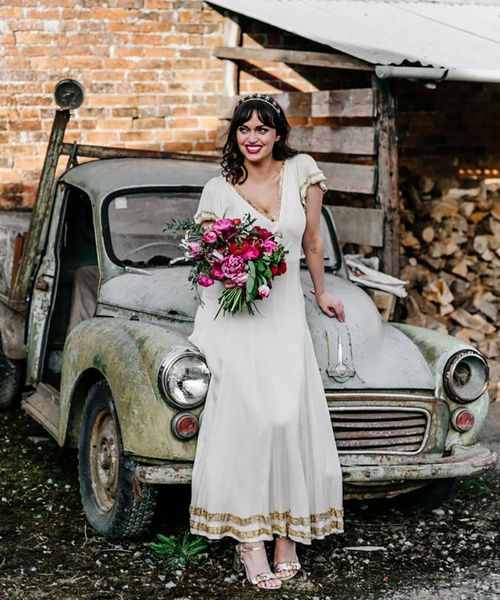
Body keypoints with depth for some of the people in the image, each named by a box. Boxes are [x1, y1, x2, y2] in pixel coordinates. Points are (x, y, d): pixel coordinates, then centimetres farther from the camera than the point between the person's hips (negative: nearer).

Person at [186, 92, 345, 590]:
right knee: (250, 417, -16)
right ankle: (247, 536, -10)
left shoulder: (301, 171, 5)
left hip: (285, 315, 1)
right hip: (232, 318, -1)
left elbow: (312, 241, 15)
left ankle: (285, 533, -3)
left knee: (289, 419, -12)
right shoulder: (218, 189, 3)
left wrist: (321, 292, 25)